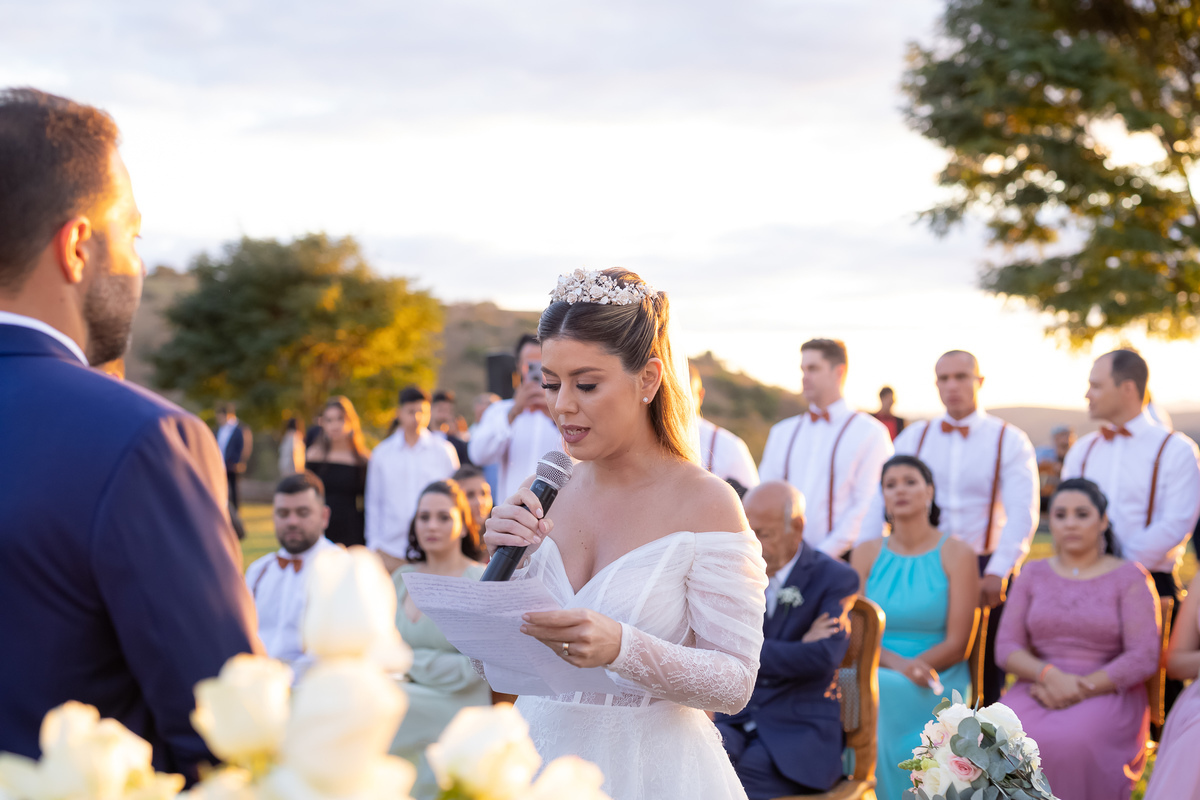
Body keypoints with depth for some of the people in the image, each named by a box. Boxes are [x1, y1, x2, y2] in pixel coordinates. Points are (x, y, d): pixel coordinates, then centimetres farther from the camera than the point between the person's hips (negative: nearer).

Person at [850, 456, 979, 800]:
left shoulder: (957, 555, 3)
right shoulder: (866, 554, 12)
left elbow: (957, 645, -3)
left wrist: (905, 669, -18)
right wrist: (897, 662, -17)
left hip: (937, 685, -2)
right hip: (874, 678, 2)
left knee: (882, 695, -33)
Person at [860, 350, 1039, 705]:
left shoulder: (1010, 441, 2)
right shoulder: (913, 437, 10)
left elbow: (1023, 513, -7)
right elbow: (881, 500, 6)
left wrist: (997, 573, -18)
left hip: (985, 568, -2)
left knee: (986, 675, 2)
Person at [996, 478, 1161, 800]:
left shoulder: (1129, 577, 4)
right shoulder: (1033, 575, 14)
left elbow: (1144, 658, -4)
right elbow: (1006, 648, 6)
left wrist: (1082, 689, -14)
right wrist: (1051, 676, -14)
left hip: (1107, 693, -3)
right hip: (1038, 689, 3)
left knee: (1073, 742, -36)